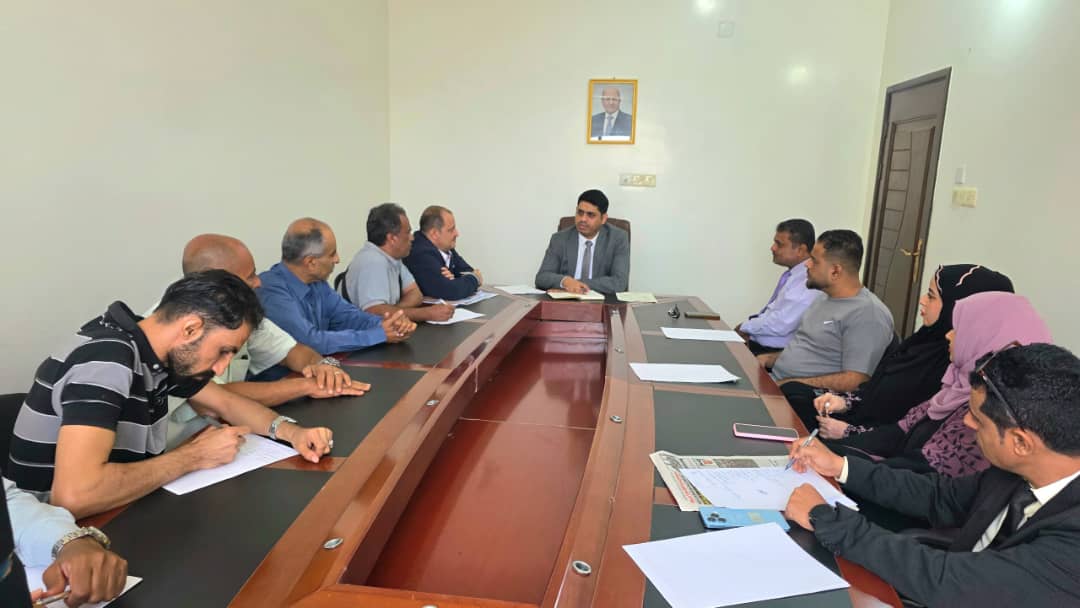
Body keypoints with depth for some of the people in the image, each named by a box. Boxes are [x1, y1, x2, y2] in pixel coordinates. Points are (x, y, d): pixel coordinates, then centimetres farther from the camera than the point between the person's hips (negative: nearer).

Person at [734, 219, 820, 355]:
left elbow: (780, 325, -24)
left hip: (774, 352, -9)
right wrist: (749, 325, 1)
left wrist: (745, 327, -9)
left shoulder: (807, 280, -19)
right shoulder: (793, 274, 11)